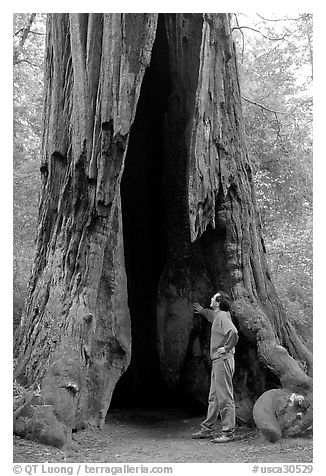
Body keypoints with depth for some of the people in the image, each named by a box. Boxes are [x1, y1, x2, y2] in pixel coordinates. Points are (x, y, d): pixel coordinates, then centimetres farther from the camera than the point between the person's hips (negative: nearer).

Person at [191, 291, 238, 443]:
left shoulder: (223, 316, -15)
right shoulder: (217, 315, 14)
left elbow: (234, 333, -31)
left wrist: (226, 348, -20)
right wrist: (202, 310, 54)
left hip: (223, 360, -10)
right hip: (217, 361, 10)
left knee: (225, 398, -5)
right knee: (213, 397, 15)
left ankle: (228, 433, 1)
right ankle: (207, 429, 23)